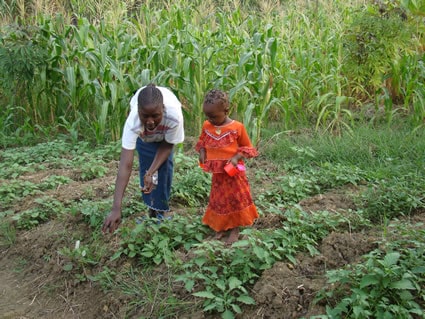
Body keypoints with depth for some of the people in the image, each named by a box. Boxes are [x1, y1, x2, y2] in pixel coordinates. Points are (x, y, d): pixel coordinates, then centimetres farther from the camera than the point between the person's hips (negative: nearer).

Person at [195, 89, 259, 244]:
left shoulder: (237, 127, -16)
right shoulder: (207, 126, -3)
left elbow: (247, 147, -5)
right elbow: (202, 141, 16)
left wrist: (236, 157, -21)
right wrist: (202, 153, -3)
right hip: (216, 172, 4)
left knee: (235, 198, 9)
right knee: (219, 200, 16)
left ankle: (235, 229, 25)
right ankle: (221, 227, 33)